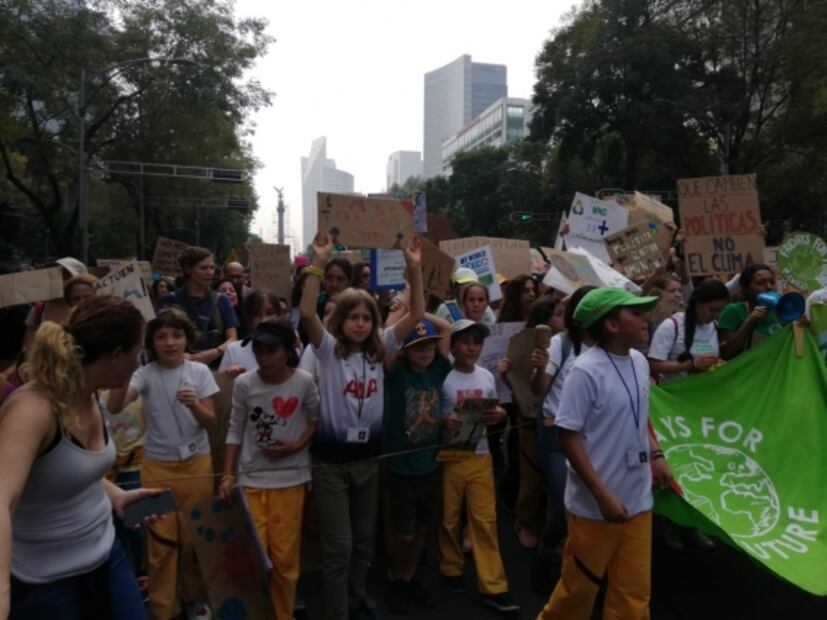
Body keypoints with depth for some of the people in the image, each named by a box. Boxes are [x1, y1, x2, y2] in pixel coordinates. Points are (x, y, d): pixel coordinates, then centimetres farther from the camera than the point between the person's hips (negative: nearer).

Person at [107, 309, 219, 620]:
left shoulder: (199, 371, -5)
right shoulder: (145, 374, -6)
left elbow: (210, 422, -8)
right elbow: (115, 406, -24)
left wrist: (194, 405, -28)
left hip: (197, 464, 1)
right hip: (157, 466, 0)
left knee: (195, 537, 13)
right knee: (161, 541, 8)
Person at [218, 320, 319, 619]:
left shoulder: (304, 382, -11)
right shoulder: (243, 383, -7)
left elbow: (315, 420, 2)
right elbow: (235, 431, -1)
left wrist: (297, 446, -14)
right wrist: (228, 475, -5)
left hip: (290, 479, -1)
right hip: (250, 480, 1)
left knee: (285, 556, 9)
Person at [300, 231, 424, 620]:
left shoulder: (380, 349, 0)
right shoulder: (328, 349, -9)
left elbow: (416, 315, -8)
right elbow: (307, 313, -27)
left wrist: (414, 267, -17)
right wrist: (319, 262, -33)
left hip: (368, 456, 4)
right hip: (331, 459, -4)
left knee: (364, 539, 19)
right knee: (339, 545, 4)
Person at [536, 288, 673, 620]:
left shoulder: (639, 362, 2)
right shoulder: (586, 370, -20)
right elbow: (568, 436, -18)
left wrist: (656, 455, 5)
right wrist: (603, 495, -19)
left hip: (638, 500, 6)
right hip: (595, 505, -6)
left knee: (634, 591, 16)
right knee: (580, 586, 12)